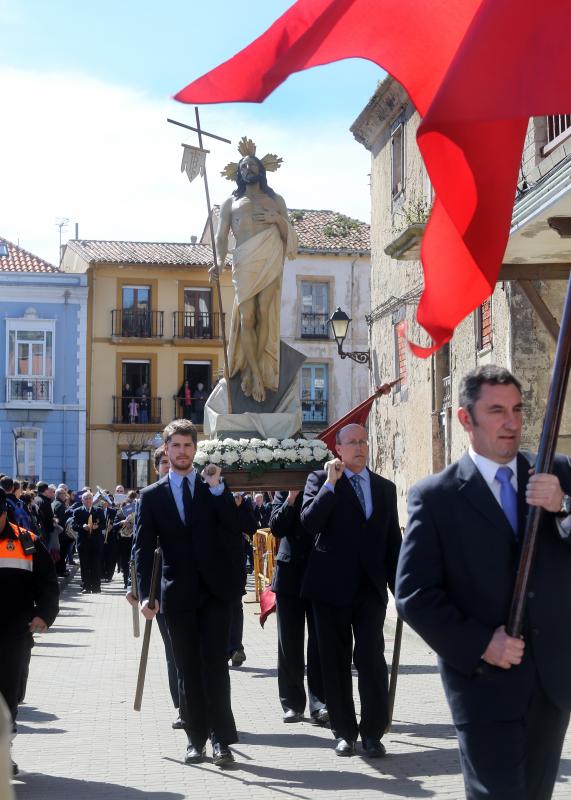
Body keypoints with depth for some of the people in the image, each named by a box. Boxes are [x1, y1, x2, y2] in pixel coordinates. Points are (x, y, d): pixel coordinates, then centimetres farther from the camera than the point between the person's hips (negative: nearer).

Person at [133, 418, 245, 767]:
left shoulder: (215, 487, 8)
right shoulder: (152, 495, 7)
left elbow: (236, 528, -6)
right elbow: (143, 549, 2)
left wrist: (217, 488, -15)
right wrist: (145, 593, -8)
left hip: (215, 588, -1)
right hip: (178, 592, 1)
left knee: (215, 664, -5)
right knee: (188, 669, 5)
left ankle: (222, 739, -1)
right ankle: (196, 738, 13)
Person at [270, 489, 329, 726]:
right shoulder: (285, 490, 4)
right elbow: (276, 527, -7)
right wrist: (291, 498, -16)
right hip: (290, 574, 2)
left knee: (320, 642, -2)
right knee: (289, 643, 7)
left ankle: (320, 704, 0)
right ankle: (292, 703, 17)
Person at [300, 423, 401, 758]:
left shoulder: (385, 487, 13)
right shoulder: (320, 480, 3)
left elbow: (393, 540, 13)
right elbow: (309, 522, -13)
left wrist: (400, 587, 8)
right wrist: (330, 483, -16)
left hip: (370, 587, 1)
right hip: (331, 586, -1)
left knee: (372, 658, -7)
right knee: (336, 662, 6)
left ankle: (373, 732, 5)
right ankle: (345, 731, 17)